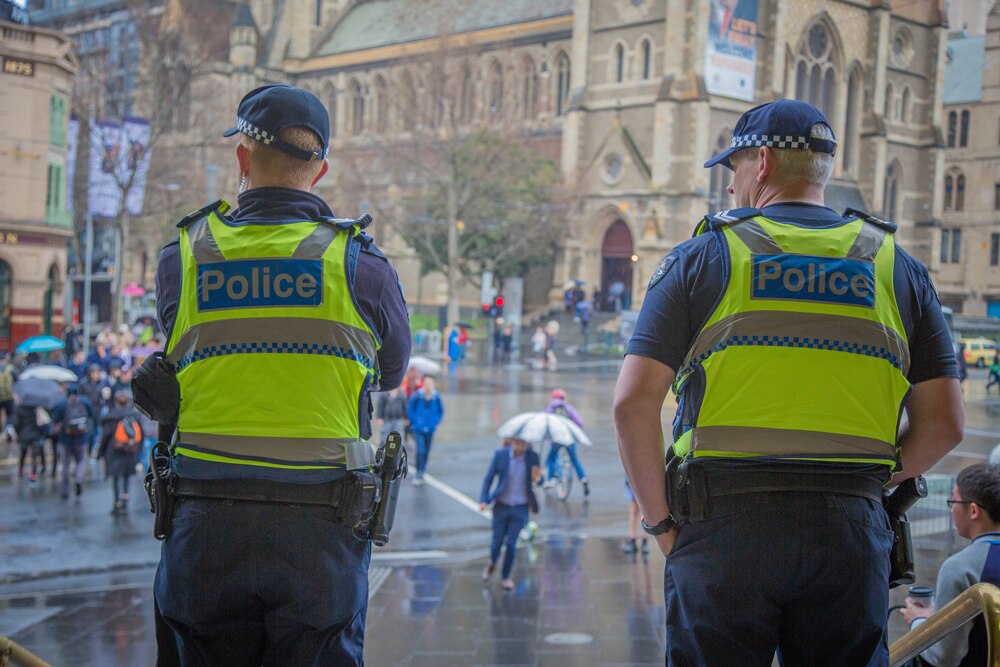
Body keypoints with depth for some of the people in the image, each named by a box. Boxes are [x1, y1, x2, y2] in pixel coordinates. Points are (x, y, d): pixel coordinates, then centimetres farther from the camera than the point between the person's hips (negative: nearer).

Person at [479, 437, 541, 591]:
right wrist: (484, 500, -9)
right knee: (497, 542, 6)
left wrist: (536, 478, -18)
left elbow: (537, 480, 7)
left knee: (511, 544, -2)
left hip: (520, 509, 0)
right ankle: (492, 563, 40)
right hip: (501, 507, 0)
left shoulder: (532, 457, -7)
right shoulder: (500, 455, -8)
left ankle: (506, 576, 20)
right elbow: (489, 478, 0)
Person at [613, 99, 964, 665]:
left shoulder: (703, 257, 2)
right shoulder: (898, 267, 10)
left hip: (725, 523, -2)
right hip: (851, 532, 2)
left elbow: (634, 403, -5)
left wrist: (660, 519, 4)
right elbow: (945, 423, 6)